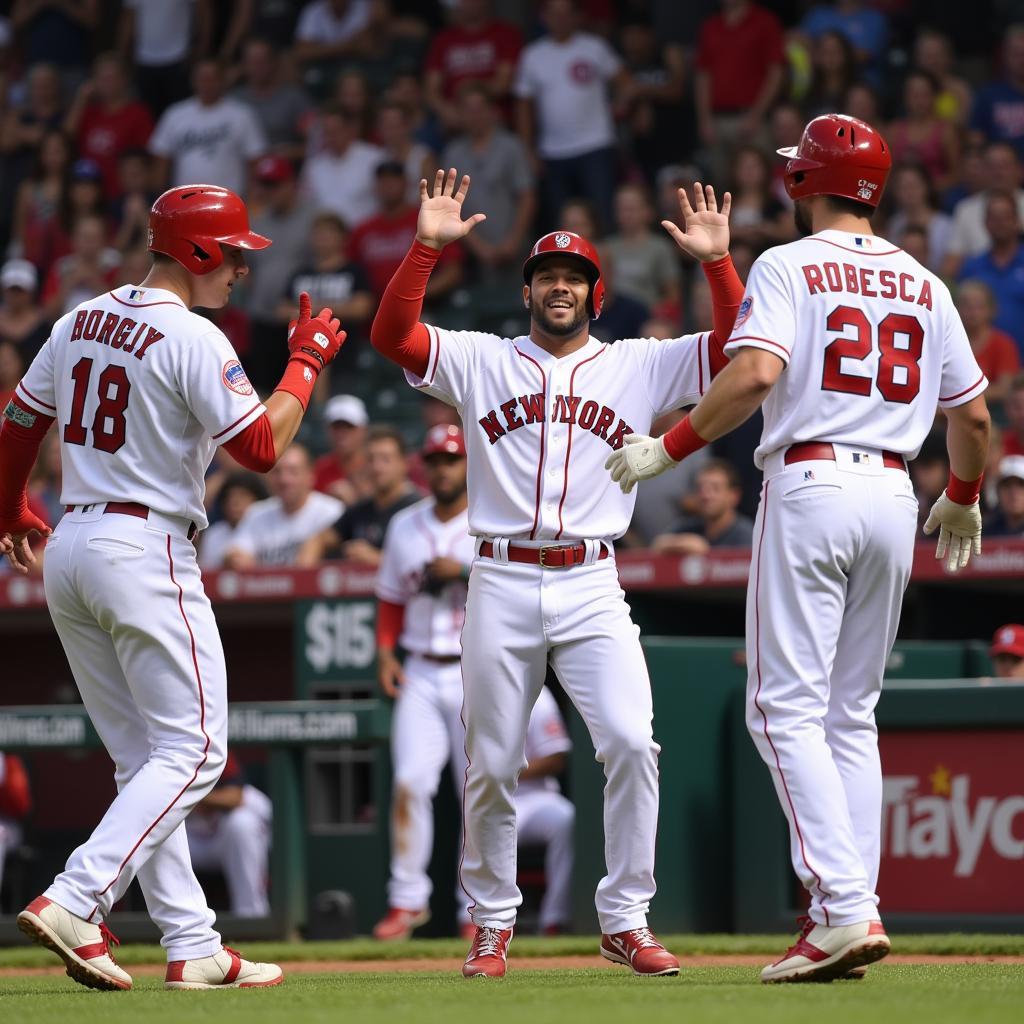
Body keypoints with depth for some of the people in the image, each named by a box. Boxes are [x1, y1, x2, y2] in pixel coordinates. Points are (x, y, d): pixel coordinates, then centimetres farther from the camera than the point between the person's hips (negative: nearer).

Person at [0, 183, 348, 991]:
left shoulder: (82, 321, 11)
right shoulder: (194, 340, -13)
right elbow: (262, 446, -15)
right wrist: (307, 364, -1)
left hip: (69, 551, 9)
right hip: (147, 553, -9)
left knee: (145, 760, 11)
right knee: (193, 749, -5)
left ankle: (193, 947, 10)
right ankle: (74, 904, -18)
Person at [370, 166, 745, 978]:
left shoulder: (638, 366, 10)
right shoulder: (479, 362, 8)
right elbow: (391, 335, -5)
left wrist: (717, 262, -11)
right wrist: (428, 247, -15)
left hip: (592, 588, 0)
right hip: (501, 584, 0)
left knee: (631, 744, -15)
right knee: (492, 765, 4)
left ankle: (625, 922, -4)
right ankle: (493, 925, 20)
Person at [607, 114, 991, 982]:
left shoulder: (788, 266, -3)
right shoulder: (924, 285, 14)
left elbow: (756, 371, -19)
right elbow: (973, 413, 17)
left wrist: (669, 448, -12)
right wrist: (963, 502, 34)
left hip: (810, 486, -6)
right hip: (893, 495, 6)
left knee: (788, 708, -6)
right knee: (852, 715, 12)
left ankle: (844, 908, -19)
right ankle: (853, 912, 5)